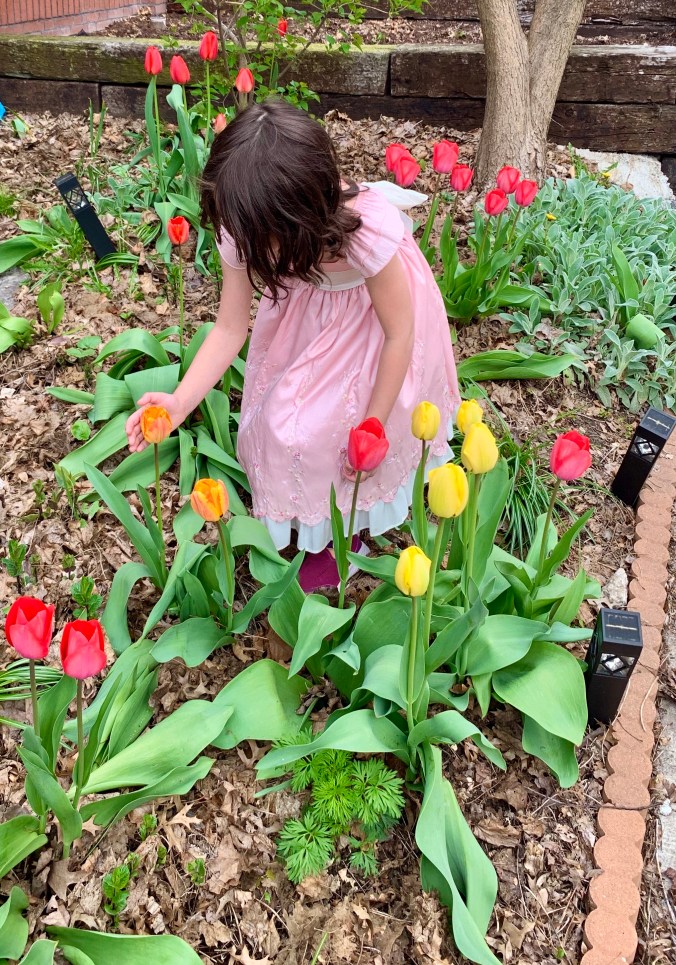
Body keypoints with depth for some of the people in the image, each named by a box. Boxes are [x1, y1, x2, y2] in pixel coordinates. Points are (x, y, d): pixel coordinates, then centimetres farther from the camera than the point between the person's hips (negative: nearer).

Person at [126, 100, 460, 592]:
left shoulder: (368, 231, -41)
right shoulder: (242, 232, -28)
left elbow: (399, 333, -28)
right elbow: (231, 328, -20)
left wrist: (371, 428, -21)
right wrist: (181, 401, -35)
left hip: (376, 314, -4)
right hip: (308, 303, 4)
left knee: (336, 420, -3)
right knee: (283, 416, 4)